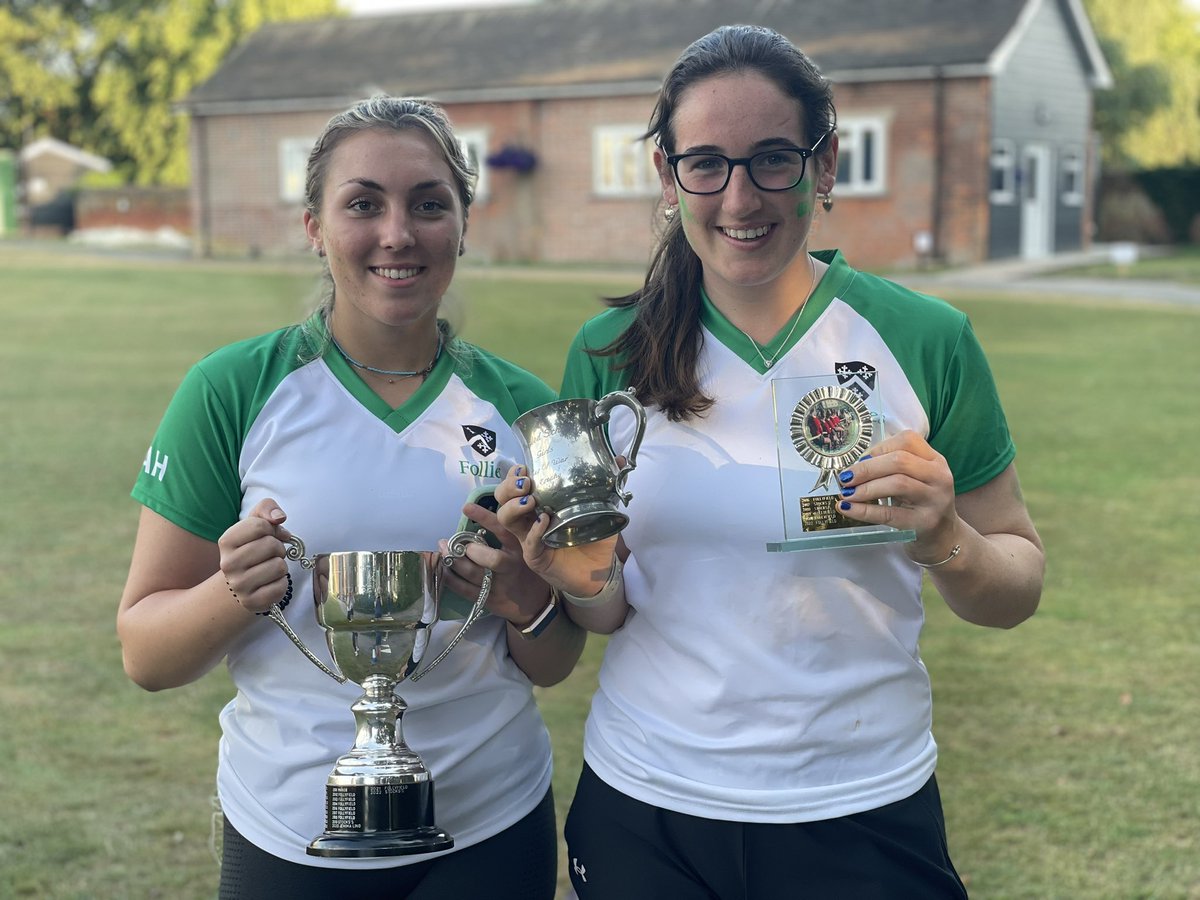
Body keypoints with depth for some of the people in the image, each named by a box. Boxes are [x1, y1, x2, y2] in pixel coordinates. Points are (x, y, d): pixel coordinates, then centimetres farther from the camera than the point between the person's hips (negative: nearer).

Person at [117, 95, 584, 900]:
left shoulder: (521, 407, -3)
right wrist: (235, 593, -25)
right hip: (293, 835, -1)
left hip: (492, 832, 2)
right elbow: (145, 654, -6)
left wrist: (528, 601, -16)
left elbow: (553, 668, 5)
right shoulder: (233, 392, -9)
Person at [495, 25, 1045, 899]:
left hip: (860, 818, -1)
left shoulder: (924, 339, -9)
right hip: (641, 810, 2)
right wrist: (587, 584, -17)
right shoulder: (609, 352, -4)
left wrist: (947, 545, -22)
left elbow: (1018, 589, -2)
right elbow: (609, 612, 4)